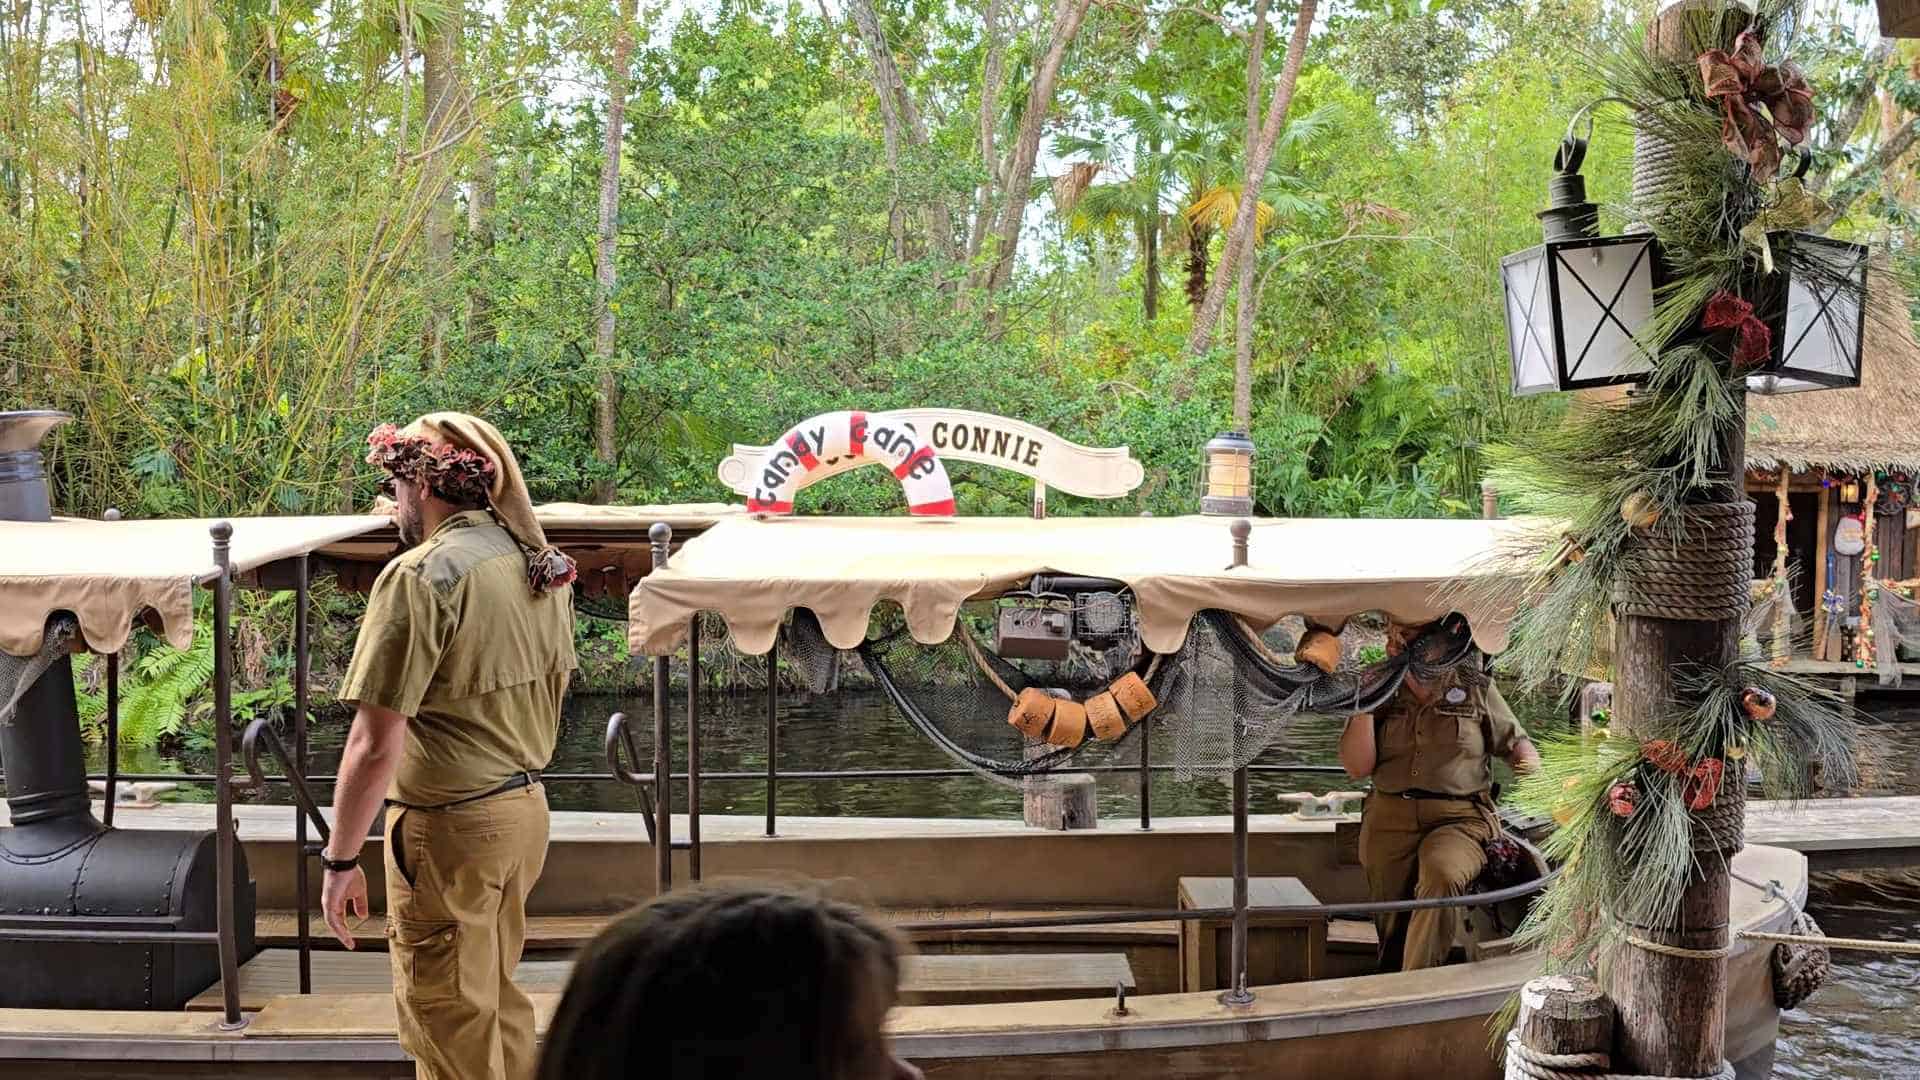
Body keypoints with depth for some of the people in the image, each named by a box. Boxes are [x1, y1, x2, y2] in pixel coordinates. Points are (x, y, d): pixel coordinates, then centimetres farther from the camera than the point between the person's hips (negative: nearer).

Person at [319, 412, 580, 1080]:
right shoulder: (539, 565, 6)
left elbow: (375, 745, -21)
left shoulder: (420, 577, -19)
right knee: (500, 1001, 21)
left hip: (450, 827, -8)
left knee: (450, 1026, 6)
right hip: (526, 811, 8)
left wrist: (340, 860, -14)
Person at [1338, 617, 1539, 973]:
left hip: (1460, 816, -3)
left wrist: (1530, 766, -3)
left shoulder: (1476, 689, 12)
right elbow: (1358, 768, 6)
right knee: (1392, 928, -12)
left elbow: (1516, 742, 20)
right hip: (1390, 815, 3)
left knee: (1441, 875, -34)